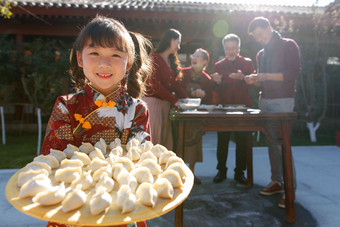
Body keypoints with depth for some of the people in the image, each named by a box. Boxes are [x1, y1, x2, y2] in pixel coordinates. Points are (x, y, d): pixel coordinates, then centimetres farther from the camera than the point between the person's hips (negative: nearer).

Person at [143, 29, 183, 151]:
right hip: (153, 101, -7)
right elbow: (155, 85, -12)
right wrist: (174, 100, -11)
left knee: (166, 137, 7)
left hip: (167, 103, 7)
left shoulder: (172, 61, 18)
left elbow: (174, 83, 13)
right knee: (154, 137, -5)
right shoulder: (155, 58, -5)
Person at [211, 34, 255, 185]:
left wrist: (242, 78, -20)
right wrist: (217, 82, -13)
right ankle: (221, 171, 14)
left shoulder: (247, 63, 10)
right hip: (223, 106, 1)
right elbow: (215, 89, 9)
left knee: (242, 141, 1)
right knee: (222, 140, 2)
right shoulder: (218, 65, 14)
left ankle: (239, 172, 13)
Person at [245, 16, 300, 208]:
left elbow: (294, 73, -10)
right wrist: (255, 80, 3)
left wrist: (266, 76, -17)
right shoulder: (261, 54, 19)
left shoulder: (288, 45, 0)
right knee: (272, 142, 6)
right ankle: (277, 181, 14)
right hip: (265, 100, 7)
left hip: (282, 100, -6)